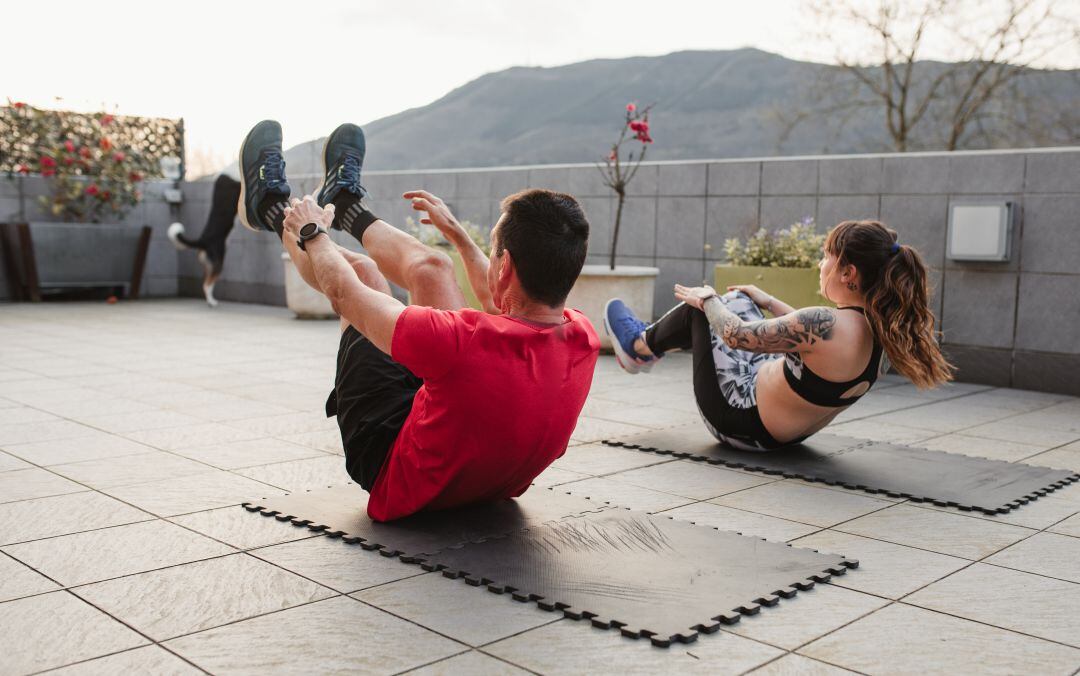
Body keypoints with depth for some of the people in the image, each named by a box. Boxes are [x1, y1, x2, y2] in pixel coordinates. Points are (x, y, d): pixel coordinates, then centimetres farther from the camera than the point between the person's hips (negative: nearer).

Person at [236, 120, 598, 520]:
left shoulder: (466, 340, -41)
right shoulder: (584, 341, -21)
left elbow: (346, 294, -20)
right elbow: (502, 301, 5)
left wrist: (312, 232, 1)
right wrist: (455, 231, 20)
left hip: (398, 481, -5)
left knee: (363, 273, 4)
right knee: (431, 268, 9)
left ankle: (273, 211, 32)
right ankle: (346, 204, 38)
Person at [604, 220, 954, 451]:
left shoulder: (828, 324, -35)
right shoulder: (883, 330, -11)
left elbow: (736, 335, -24)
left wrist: (707, 298, -5)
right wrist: (767, 302, 20)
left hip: (743, 421, -8)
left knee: (699, 308, 6)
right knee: (737, 301, 20)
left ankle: (640, 346, 35)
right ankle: (650, 338, 43)